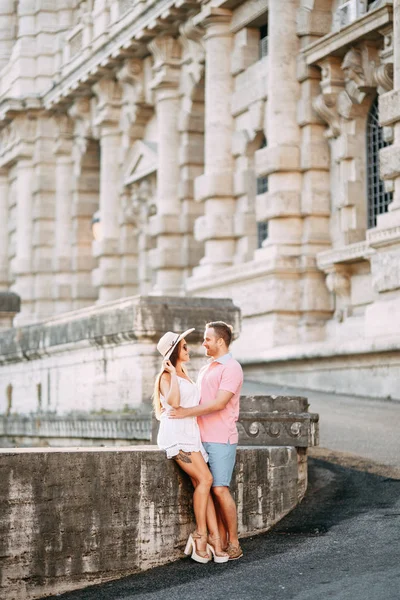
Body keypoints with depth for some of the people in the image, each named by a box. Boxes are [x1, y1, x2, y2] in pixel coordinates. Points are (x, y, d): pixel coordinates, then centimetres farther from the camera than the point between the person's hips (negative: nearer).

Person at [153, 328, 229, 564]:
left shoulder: (186, 377, 24)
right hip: (176, 433, -7)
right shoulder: (166, 377, -1)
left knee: (202, 484, -6)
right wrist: (173, 373, -12)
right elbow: (174, 403, -20)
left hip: (192, 434, 8)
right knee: (205, 479, -20)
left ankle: (214, 540, -13)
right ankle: (201, 534, -13)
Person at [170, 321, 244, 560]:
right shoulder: (206, 369, 20)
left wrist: (187, 412, -18)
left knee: (220, 489, -10)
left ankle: (234, 544, -2)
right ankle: (221, 542, 9)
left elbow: (219, 403, -19)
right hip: (204, 439, 8)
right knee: (211, 490, 5)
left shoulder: (232, 368, -8)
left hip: (222, 439, -8)